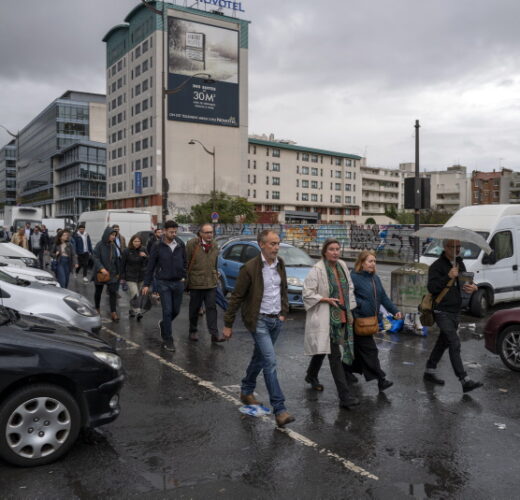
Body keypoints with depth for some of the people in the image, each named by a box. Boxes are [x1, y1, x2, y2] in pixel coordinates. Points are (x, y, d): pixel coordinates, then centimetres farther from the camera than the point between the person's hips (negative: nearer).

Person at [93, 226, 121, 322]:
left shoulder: (113, 245, 4)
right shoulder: (99, 245, -11)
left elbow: (116, 259, 10)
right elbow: (95, 257, -18)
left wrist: (118, 272, 13)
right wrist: (101, 268, -31)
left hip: (111, 273, 3)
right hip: (100, 273, -3)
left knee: (113, 292, -7)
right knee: (98, 292, 13)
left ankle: (113, 312, -7)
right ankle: (97, 309, 33)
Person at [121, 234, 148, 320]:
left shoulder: (143, 250, 2)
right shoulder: (126, 251, -6)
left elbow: (148, 262, 3)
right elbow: (122, 265, -2)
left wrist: (145, 256, -17)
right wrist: (122, 277, -2)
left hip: (141, 276, 3)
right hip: (130, 277, -3)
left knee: (132, 295, 15)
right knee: (134, 294, -14)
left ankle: (131, 310, 29)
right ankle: (138, 312, -19)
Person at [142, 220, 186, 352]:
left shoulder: (180, 244, 1)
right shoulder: (158, 247, -6)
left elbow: (184, 261, 13)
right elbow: (150, 266, 0)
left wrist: (184, 276, 5)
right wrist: (146, 284, -1)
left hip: (178, 282, 3)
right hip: (163, 283, -3)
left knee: (176, 311, 11)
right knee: (167, 311, -5)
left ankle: (163, 324, 41)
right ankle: (167, 340, 5)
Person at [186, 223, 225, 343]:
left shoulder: (215, 247, 9)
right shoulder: (192, 244, -7)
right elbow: (186, 262, -4)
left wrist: (216, 278, 15)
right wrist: (186, 280, -4)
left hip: (211, 283, 3)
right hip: (195, 283, -3)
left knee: (211, 308, -2)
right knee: (194, 309, 10)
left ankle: (214, 334, -4)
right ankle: (193, 331, 27)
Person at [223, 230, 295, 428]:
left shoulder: (280, 264, 4)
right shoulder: (250, 268, -15)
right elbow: (237, 297, -9)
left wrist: (284, 312, 10)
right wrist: (228, 324, -6)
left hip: (276, 319, 7)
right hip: (259, 320, -6)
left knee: (260, 358, 19)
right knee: (270, 362, -12)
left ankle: (246, 392, 39)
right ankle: (279, 410, -8)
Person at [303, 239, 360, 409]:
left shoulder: (342, 266, 6)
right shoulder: (317, 270, -14)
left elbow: (349, 288, 15)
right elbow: (307, 293, -13)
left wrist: (350, 311, 12)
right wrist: (327, 299, -19)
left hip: (340, 317, 7)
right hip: (324, 318, -7)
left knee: (323, 348, 22)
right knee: (335, 355, -10)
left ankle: (311, 376, 47)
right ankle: (344, 396, -9)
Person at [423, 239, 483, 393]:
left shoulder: (460, 263, 13)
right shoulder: (437, 266, -12)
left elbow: (464, 281, 24)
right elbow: (431, 287, -20)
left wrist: (473, 287, 1)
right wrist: (449, 277, -27)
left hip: (455, 311, 8)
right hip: (442, 312, -8)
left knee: (443, 342, 15)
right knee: (455, 344, -12)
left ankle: (429, 372, 29)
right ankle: (465, 381, -12)